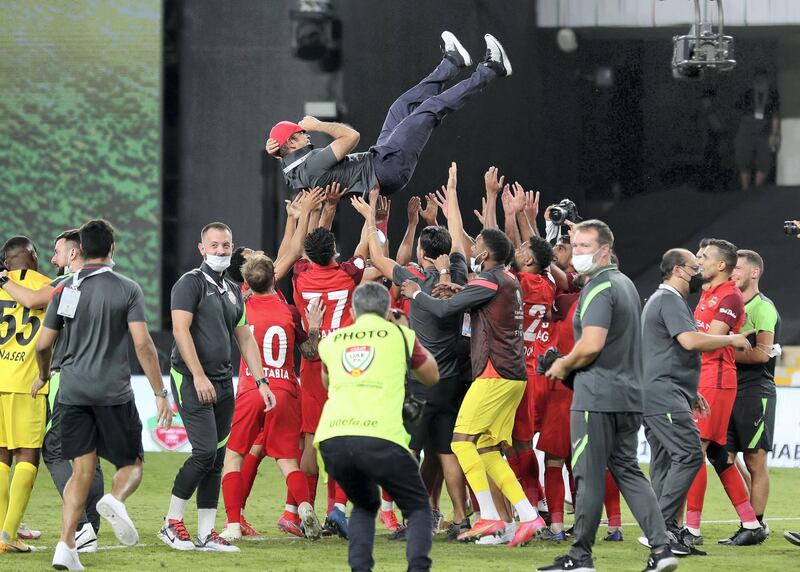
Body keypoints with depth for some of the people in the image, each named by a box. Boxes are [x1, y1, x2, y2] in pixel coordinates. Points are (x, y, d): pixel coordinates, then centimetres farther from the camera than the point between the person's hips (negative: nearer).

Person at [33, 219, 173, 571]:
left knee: (82, 471, 6)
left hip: (72, 393, 3)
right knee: (131, 465, 10)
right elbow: (143, 344, -10)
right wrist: (160, 393, -4)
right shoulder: (127, 290, -3)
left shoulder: (64, 290, 5)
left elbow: (43, 344, 9)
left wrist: (43, 376, 29)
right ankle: (115, 501, -24)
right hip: (114, 392, -3)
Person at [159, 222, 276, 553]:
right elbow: (181, 331, -15)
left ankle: (206, 534, 7)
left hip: (223, 382, 8)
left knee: (216, 459, 5)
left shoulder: (232, 291, 18)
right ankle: (171, 523, -4)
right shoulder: (191, 283, -6)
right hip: (191, 380, -8)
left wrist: (261, 381, 14)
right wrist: (199, 377, -21)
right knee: (205, 452, -15)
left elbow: (245, 339, 21)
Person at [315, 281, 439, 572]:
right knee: (418, 508, 15)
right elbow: (431, 376, 33)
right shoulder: (400, 335, 15)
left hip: (331, 439, 3)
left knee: (364, 505, 28)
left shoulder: (332, 341, 23)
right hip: (381, 437, -3)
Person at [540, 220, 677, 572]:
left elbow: (591, 345, -24)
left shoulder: (599, 289, -14)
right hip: (629, 395, 9)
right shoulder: (626, 284, 17)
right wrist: (571, 363, 20)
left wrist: (563, 365, -6)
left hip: (597, 397, -9)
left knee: (589, 476, -2)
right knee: (627, 470, 11)